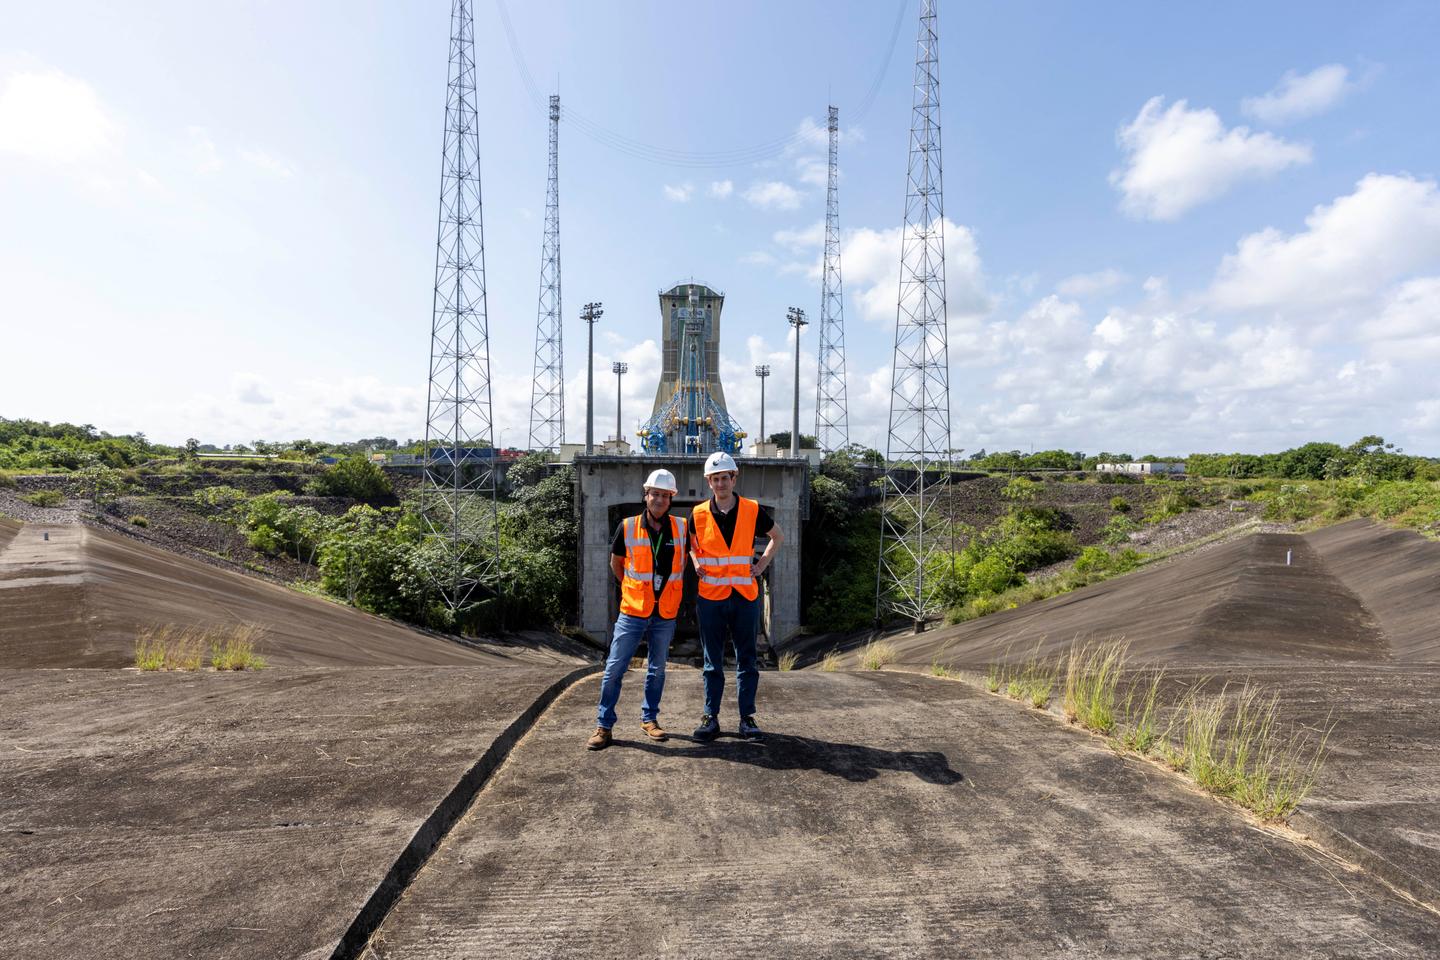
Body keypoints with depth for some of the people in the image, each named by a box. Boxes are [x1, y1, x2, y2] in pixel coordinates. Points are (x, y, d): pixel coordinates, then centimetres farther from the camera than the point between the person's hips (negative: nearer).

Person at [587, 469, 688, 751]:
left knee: (657, 669, 13)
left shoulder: (681, 527, -2)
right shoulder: (628, 527, -5)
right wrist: (634, 588, 10)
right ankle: (604, 724, 13)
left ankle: (649, 719, 29)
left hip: (666, 614, 2)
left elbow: (688, 558, 16)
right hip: (633, 611, -1)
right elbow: (616, 563, 10)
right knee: (614, 668, 0)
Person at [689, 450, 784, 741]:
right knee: (712, 661, 9)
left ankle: (747, 717, 19)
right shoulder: (699, 514, -1)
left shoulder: (752, 510, -1)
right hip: (710, 596, 0)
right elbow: (689, 543, 19)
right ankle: (710, 717, 19)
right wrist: (696, 564, 1)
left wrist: (762, 564, 3)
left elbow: (778, 537, 14)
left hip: (745, 596, 0)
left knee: (746, 659, 8)